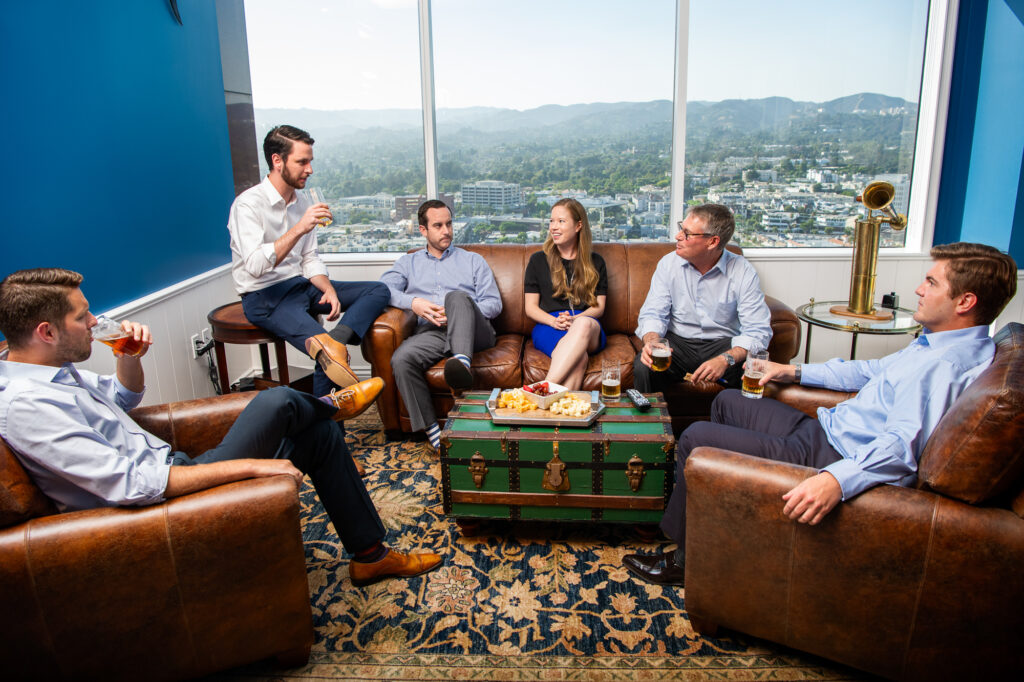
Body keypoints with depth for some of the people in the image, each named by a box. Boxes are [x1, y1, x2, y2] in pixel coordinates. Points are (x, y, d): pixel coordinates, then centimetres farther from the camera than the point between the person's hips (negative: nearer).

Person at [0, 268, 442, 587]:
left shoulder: (48, 369, 6)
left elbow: (124, 397, 25)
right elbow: (132, 484, -31)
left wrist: (130, 357, 2)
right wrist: (249, 465, -30)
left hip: (173, 472, 10)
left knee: (319, 435, 6)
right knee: (278, 401, -23)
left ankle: (369, 554, 16)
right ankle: (331, 404, 16)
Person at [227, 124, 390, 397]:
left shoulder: (302, 203, 10)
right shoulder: (248, 204, -13)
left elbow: (310, 258, 13)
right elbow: (255, 266, -27)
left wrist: (328, 290, -7)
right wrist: (299, 229, -32)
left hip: (302, 284, 9)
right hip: (264, 297, -8)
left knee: (378, 290, -13)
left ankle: (333, 341, -34)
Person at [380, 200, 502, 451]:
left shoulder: (473, 260, 25)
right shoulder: (408, 262, 28)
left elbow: (494, 303, 12)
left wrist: (457, 313, -5)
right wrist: (413, 303, -10)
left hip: (474, 333, -1)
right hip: (431, 332, 1)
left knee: (457, 296, -34)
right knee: (401, 359, -32)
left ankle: (462, 362, -57)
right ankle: (432, 430, -31)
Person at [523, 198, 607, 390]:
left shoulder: (595, 263, 19)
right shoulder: (538, 260, 16)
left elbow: (599, 307, 11)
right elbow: (530, 307, 11)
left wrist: (575, 319, -12)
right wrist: (554, 321, -11)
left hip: (588, 328, 1)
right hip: (548, 326, -1)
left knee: (584, 324, -40)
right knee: (579, 358, -37)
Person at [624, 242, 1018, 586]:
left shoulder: (944, 365, -24)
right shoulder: (937, 343, 10)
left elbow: (902, 444, -37)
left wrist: (838, 479, -52)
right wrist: (795, 372, 24)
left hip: (829, 456, -11)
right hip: (821, 430, 11)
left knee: (695, 438, -11)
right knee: (727, 401, 23)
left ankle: (686, 557, 8)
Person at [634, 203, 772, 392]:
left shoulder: (743, 273, -9)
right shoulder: (669, 263, -1)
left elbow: (758, 331, -15)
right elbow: (653, 313, -4)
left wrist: (726, 359, -34)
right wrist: (652, 341, -28)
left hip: (723, 344, -1)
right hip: (677, 341, 1)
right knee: (643, 367, -28)